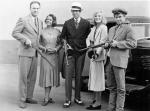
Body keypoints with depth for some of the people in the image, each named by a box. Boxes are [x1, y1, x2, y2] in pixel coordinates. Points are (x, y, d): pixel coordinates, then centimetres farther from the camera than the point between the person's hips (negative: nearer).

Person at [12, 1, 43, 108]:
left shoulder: (40, 22, 13)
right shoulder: (23, 20, -6)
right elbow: (15, 33, -7)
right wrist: (25, 39, -19)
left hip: (35, 53, 6)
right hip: (25, 52, -6)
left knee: (32, 77, 8)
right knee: (23, 76, -3)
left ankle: (29, 97, 18)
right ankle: (22, 100, 4)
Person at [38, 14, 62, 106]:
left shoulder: (57, 31, 6)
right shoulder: (42, 31, 2)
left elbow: (60, 44, 9)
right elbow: (38, 44, 4)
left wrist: (56, 49, -9)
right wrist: (45, 48, -12)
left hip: (54, 56, 2)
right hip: (45, 55, -2)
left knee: (52, 75, 5)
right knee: (46, 75, -6)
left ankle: (47, 97, 15)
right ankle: (47, 98, -3)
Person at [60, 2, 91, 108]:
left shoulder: (86, 23, 3)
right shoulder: (67, 23, 5)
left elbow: (89, 36, 12)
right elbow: (62, 36, 13)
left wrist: (87, 47, 4)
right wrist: (66, 44, 0)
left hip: (81, 52, 0)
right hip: (70, 52, 0)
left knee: (79, 76, 8)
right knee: (68, 76, -4)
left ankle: (77, 97, 19)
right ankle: (68, 99, 2)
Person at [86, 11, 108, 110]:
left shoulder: (103, 28, -8)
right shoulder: (94, 28, 16)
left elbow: (103, 41, -15)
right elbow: (89, 38, 13)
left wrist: (97, 53, -22)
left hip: (98, 55, -8)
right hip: (93, 54, 8)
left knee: (97, 77, -5)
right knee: (93, 77, 12)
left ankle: (98, 103, 0)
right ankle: (95, 98, 22)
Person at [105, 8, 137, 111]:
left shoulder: (128, 28, -2)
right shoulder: (112, 29, 21)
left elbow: (133, 43, -12)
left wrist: (117, 44, -15)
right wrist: (107, 44, 7)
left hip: (120, 61, -7)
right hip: (109, 60, 7)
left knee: (120, 88, -1)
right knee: (112, 87, 13)